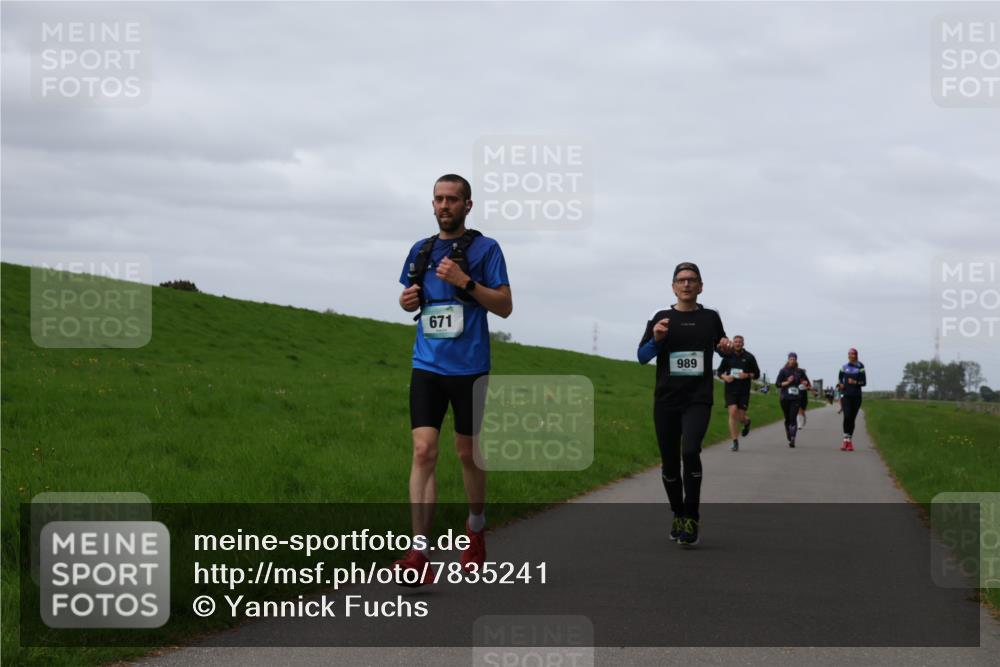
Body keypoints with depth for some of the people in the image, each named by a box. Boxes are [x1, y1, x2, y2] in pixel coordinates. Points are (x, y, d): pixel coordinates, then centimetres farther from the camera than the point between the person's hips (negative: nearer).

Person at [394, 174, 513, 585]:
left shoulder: (485, 249, -2)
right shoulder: (421, 250, 11)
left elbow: (505, 306, -5)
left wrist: (465, 282, -18)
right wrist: (407, 300, 0)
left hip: (468, 368, -3)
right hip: (427, 366, 3)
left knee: (467, 454, 11)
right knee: (423, 451, -10)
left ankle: (476, 528, 36)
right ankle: (419, 553, -17)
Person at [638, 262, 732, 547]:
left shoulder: (710, 318, 6)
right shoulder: (662, 318, 5)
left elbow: (721, 347, 22)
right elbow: (642, 357, 5)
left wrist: (727, 347, -1)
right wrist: (656, 339, -14)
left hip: (698, 400, -2)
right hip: (666, 401, 2)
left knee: (690, 451, -24)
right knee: (670, 463, 6)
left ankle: (691, 518, -15)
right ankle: (677, 515, 28)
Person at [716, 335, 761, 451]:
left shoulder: (749, 357, 3)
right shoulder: (728, 356, 6)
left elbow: (757, 374, 7)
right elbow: (720, 371, 14)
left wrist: (748, 375, -13)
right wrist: (725, 377, -7)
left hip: (744, 391, 0)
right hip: (730, 390, 0)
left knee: (741, 417, -1)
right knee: (733, 413, -14)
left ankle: (747, 422, 40)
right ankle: (735, 442, -9)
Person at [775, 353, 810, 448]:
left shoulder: (800, 371, 8)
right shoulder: (783, 371, 4)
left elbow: (807, 381, 20)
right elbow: (777, 384, -1)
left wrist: (805, 383, -3)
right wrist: (787, 382, -15)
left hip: (795, 398, -1)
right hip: (785, 398, 1)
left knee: (793, 418, -14)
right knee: (787, 419, 8)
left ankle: (793, 439, -21)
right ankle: (789, 439, 25)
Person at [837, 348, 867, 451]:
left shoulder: (860, 367, 2)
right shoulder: (844, 367, 8)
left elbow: (864, 382, 1)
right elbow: (840, 379, 19)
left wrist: (855, 382, -16)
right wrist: (840, 384, -3)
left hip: (856, 396, 0)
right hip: (846, 395, 0)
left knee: (852, 418, 4)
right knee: (847, 416, -16)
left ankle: (849, 441, 12)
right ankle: (845, 440, -11)